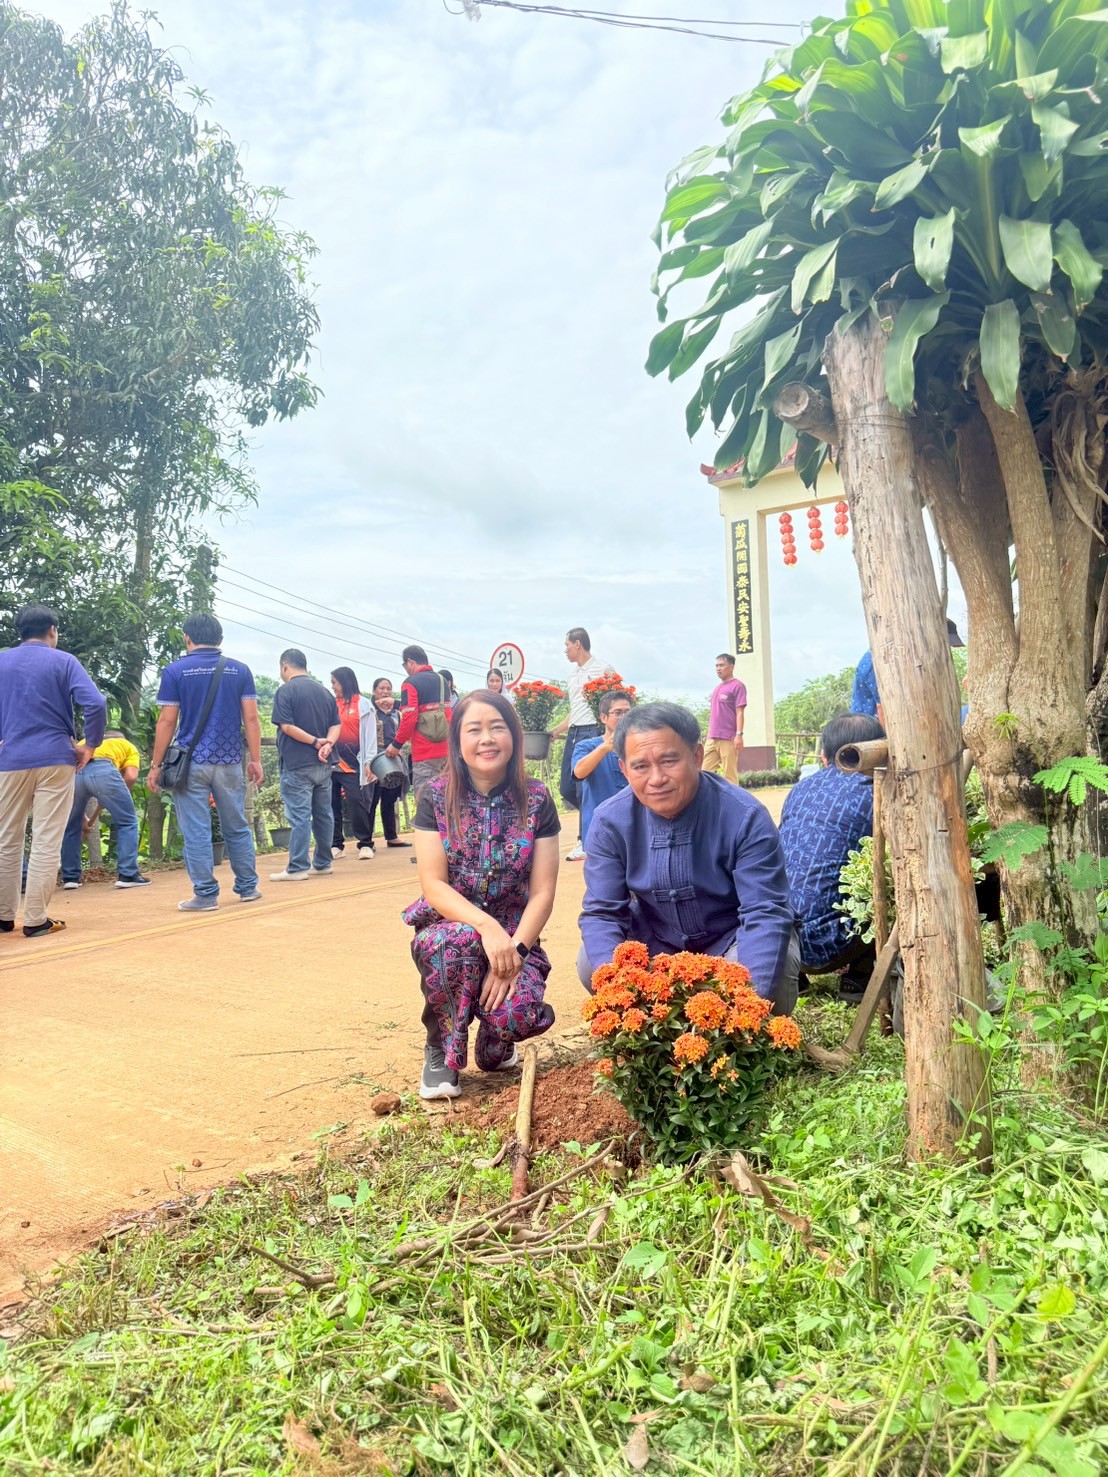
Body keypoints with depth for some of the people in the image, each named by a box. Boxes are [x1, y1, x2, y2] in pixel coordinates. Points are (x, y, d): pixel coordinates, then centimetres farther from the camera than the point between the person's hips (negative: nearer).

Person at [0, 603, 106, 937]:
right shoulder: (63, 661, 1)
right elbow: (95, 704, -13)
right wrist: (90, 746, -4)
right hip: (55, 760, -3)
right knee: (47, 842, -1)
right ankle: (36, 920, 0)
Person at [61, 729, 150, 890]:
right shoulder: (128, 746, 33)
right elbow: (131, 776, 11)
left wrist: (83, 818, 45)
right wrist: (115, 798, 24)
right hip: (102, 770, -4)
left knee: (71, 827, 24)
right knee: (127, 822, 13)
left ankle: (70, 877, 27)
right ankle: (127, 875, 10)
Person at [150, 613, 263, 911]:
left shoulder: (175, 671, -2)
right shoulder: (240, 670, 4)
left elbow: (167, 722, -4)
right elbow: (251, 719, 1)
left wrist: (155, 765, 2)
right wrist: (255, 760, 6)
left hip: (191, 762, -3)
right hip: (230, 762, 3)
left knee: (196, 832, 2)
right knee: (237, 828, 14)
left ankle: (205, 894, 3)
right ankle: (248, 887, 20)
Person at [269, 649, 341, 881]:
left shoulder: (285, 691, -7)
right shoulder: (324, 691, 13)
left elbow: (286, 726, -16)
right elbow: (336, 725, 5)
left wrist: (316, 742, -13)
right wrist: (328, 744, -11)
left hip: (296, 765, -6)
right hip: (323, 765, 6)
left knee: (299, 817, -6)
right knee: (324, 814, 12)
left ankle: (297, 868, -4)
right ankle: (323, 863, 20)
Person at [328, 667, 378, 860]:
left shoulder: (363, 705, 3)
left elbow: (370, 735, -1)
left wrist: (369, 762, -8)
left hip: (352, 763, -4)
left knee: (356, 801, -10)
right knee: (332, 803, 5)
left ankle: (365, 844, -2)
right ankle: (335, 844, 14)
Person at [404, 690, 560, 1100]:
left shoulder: (536, 800, -4)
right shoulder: (436, 796, -6)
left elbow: (542, 892, -7)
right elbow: (433, 884, -12)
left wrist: (514, 950, -21)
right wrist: (486, 926, -28)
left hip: (515, 936, 1)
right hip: (449, 926, 0)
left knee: (520, 1013, -29)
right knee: (459, 942, -37)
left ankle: (493, 1045, 13)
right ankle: (441, 1051, -8)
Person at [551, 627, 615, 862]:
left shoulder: (603, 669, -4)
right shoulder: (573, 673, 20)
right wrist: (555, 731, 22)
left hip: (592, 733, -8)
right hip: (573, 734, 8)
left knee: (584, 789, -9)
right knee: (566, 789, 7)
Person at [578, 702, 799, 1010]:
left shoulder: (745, 817, -25)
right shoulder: (610, 822, -16)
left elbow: (766, 913, -27)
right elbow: (602, 913, -13)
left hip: (731, 938, -2)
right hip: (655, 941, 3)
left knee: (775, 968, -32)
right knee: (591, 966, -23)